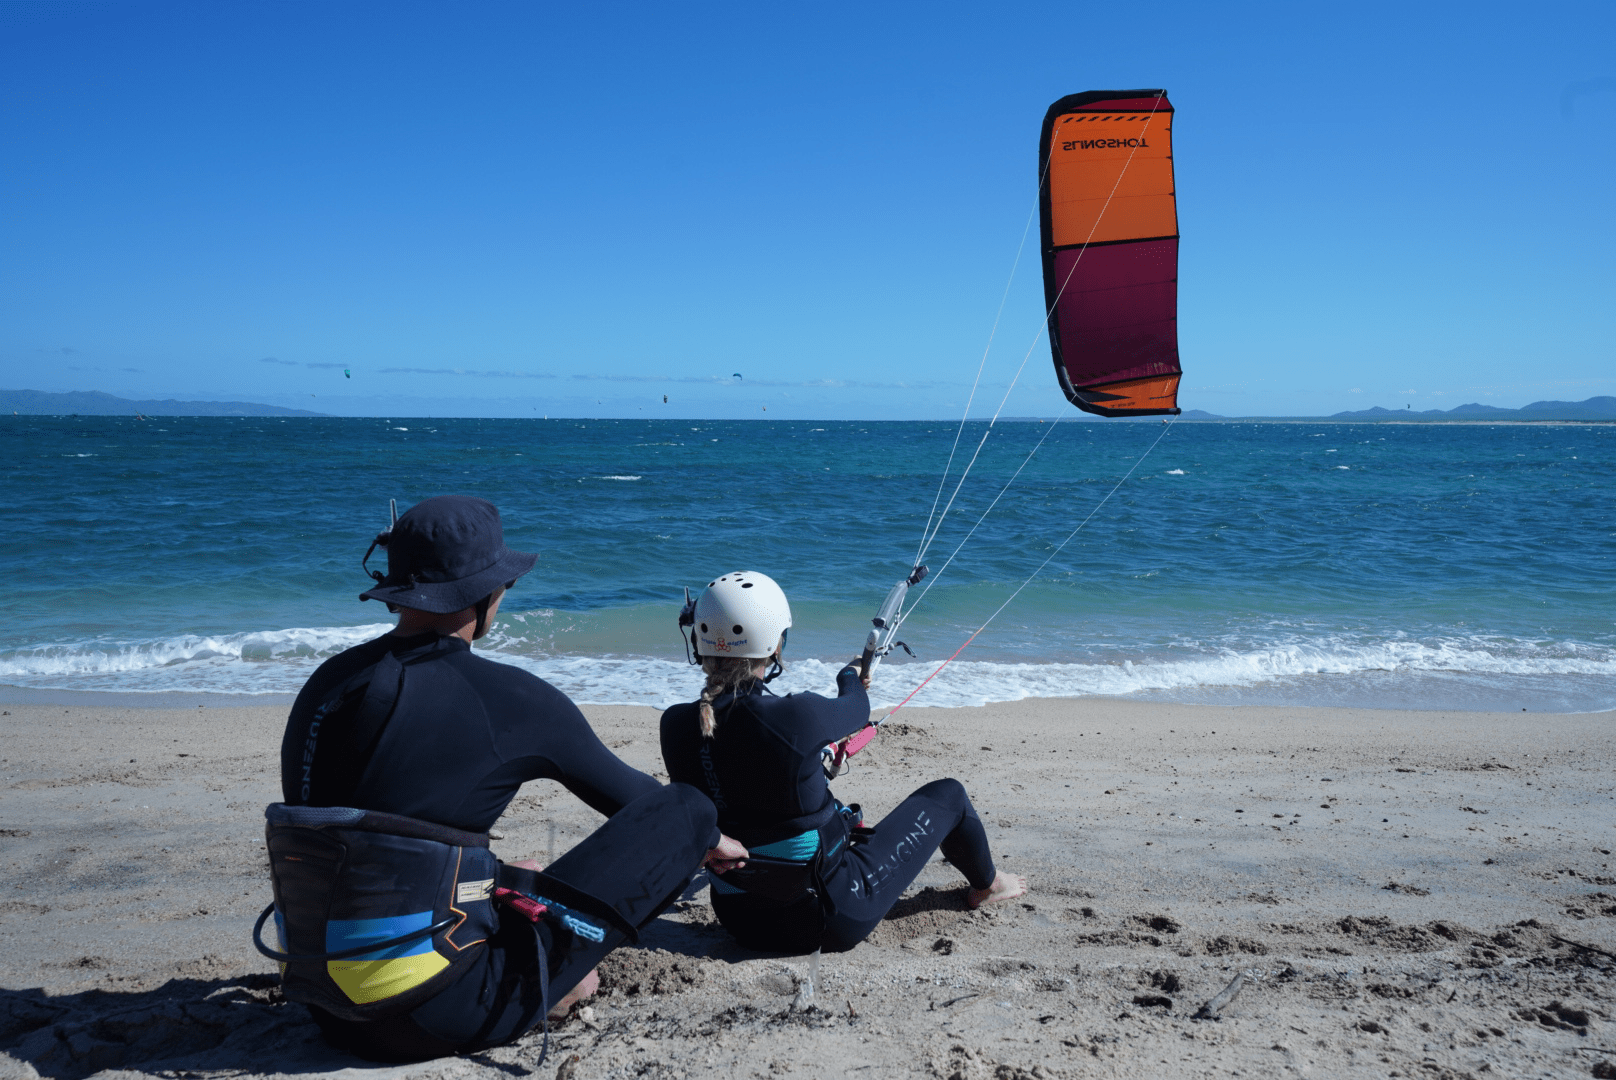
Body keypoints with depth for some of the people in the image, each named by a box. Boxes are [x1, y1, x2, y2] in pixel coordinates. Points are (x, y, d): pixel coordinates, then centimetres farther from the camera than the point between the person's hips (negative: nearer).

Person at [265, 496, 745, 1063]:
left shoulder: (327, 683, 4)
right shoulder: (510, 699, -12)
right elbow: (629, 796, 4)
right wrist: (708, 838, 25)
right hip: (447, 1016, -7)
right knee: (685, 809, -4)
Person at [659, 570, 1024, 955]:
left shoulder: (674, 726, -11)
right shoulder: (798, 716, -26)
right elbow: (857, 709, -2)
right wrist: (850, 676, 22)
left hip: (737, 919, 6)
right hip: (832, 918, -5)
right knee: (947, 795, 13)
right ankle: (986, 884, 44)